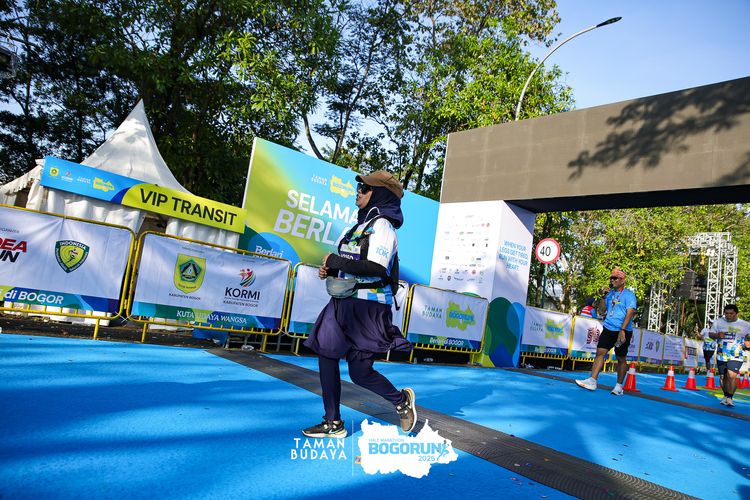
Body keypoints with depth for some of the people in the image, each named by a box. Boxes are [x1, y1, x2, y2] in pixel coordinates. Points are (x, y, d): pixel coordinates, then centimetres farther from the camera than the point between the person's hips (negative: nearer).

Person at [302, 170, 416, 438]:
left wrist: (336, 261, -16)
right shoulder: (364, 223, 17)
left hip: (367, 307, -9)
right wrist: (330, 269, 6)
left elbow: (376, 268, -24)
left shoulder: (381, 225, -11)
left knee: (359, 371, -4)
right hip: (345, 303, 9)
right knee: (326, 356, 8)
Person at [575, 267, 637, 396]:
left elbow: (630, 313, -15)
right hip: (608, 329, 5)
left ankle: (619, 386, 18)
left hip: (623, 331, -5)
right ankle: (592, 381, -11)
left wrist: (622, 330, -24)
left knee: (621, 358, 6)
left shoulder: (628, 294, -6)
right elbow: (602, 311, 14)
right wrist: (603, 296, 2)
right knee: (600, 352, -7)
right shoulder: (610, 293, 12)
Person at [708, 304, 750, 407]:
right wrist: (717, 335, -17)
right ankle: (726, 396, 31)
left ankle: (730, 397, -2)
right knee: (723, 377, 11)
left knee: (732, 376, -18)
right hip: (721, 355, 3)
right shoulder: (718, 322, 2)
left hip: (736, 356, -3)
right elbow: (710, 334, 4)